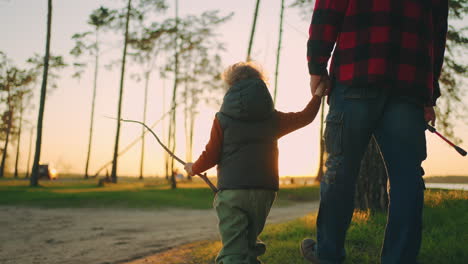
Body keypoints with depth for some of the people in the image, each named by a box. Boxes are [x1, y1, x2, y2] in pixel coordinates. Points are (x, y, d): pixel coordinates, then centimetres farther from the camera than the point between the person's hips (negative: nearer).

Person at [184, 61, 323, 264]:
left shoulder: (222, 119, 0)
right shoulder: (273, 119, 7)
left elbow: (211, 156, -1)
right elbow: (306, 117, 17)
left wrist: (194, 168, 19)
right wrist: (318, 94, 33)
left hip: (231, 192, -3)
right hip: (264, 190, 3)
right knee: (249, 244, 19)